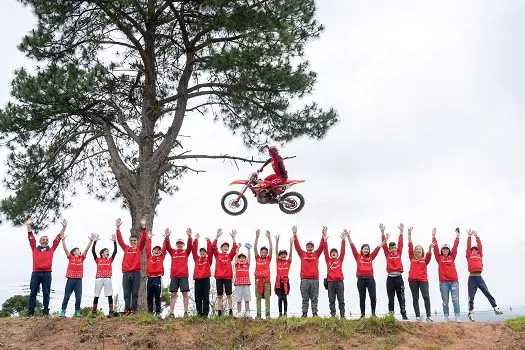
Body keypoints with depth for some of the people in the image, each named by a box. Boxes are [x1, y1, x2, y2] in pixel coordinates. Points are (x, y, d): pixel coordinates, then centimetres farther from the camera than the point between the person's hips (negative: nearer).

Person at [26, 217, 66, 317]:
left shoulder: (51, 249, 16)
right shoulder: (35, 249, 15)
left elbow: (58, 239, 14)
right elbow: (31, 238, 9)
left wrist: (64, 228, 9)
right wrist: (29, 225, 0)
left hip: (47, 274, 0)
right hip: (36, 273, 0)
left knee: (46, 293, 0)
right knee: (33, 293, -1)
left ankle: (46, 312, 1)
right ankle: (30, 312, 0)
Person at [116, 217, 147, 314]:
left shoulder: (139, 249, 9)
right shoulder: (126, 248, 12)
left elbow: (143, 239, -2)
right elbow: (120, 240, 6)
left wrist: (143, 227, -13)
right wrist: (118, 227, -5)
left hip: (136, 273, -1)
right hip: (126, 273, 1)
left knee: (135, 293, 1)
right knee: (127, 293, 1)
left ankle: (134, 309, 3)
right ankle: (127, 309, 3)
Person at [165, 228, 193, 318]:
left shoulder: (186, 252, 10)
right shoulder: (173, 252, 14)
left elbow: (190, 246, -7)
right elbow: (167, 246, -1)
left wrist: (189, 236, -24)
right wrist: (167, 236, -17)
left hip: (184, 276, -2)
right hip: (174, 276, 2)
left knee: (185, 293, -3)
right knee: (173, 294, 3)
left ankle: (186, 312, -2)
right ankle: (171, 313, 5)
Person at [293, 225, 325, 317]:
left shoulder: (316, 254, 11)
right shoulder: (302, 254, 8)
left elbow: (321, 246, 3)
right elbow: (297, 246, 0)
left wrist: (324, 235, -7)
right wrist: (295, 235, -11)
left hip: (315, 279, 1)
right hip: (304, 280, -1)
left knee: (314, 298, 4)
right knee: (305, 299, 3)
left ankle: (314, 313, 7)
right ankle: (304, 313, 6)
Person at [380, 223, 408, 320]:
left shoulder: (398, 253, 8)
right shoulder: (387, 254, 6)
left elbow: (400, 243, 3)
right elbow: (384, 244, 0)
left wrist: (401, 231, -3)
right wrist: (382, 232, -6)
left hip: (399, 277, 1)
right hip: (390, 278, 0)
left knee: (401, 298, 4)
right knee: (390, 299, 5)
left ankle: (404, 315, 8)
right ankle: (391, 315, 10)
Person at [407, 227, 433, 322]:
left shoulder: (425, 260, 11)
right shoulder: (412, 258, 11)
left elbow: (429, 255, -9)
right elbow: (410, 246, 5)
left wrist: (430, 248, -31)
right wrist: (409, 234, 0)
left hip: (423, 279, -1)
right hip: (413, 280, 1)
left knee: (426, 297, -11)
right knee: (415, 298, 4)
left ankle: (428, 316, -8)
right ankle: (418, 316, 8)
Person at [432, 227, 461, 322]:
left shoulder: (452, 256, 10)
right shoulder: (439, 257, 7)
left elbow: (455, 247, 4)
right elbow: (435, 247, 0)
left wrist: (457, 235, -2)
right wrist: (433, 235, -5)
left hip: (454, 281, 1)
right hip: (443, 282, 0)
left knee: (455, 300, -3)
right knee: (445, 301, 4)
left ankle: (457, 317, -3)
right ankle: (446, 317, 9)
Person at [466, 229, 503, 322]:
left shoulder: (479, 255, 19)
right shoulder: (469, 256, 12)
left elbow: (480, 245, 15)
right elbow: (468, 246, 7)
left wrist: (476, 236, 15)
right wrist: (469, 236, 8)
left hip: (479, 277, 2)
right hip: (472, 278, -2)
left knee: (487, 293, -8)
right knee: (471, 297, -1)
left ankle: (496, 308, -9)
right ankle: (471, 313, 3)